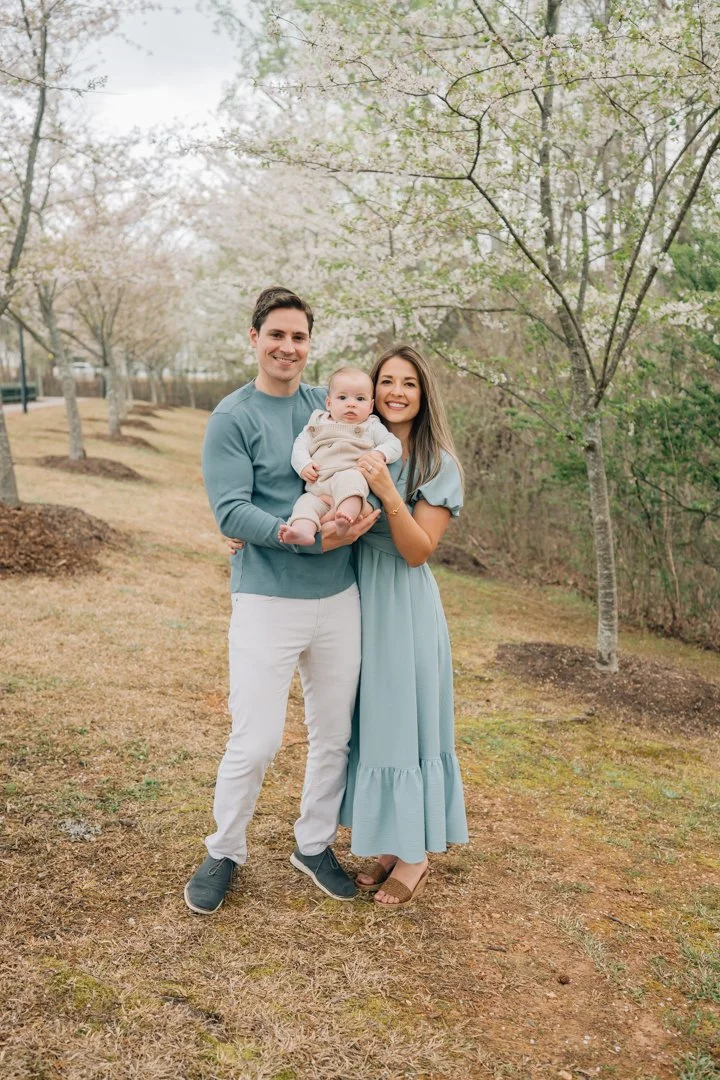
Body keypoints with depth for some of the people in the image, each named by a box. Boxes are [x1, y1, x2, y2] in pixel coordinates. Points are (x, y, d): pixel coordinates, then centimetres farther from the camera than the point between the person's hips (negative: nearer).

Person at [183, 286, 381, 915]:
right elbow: (231, 512, -14)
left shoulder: (327, 406, 10)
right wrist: (308, 537, -25)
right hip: (268, 601, -5)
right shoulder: (233, 418, -6)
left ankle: (315, 846, 32)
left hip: (339, 597, 5)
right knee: (255, 741, -2)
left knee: (335, 735, 13)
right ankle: (224, 853, 22)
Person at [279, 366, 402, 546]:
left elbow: (393, 444, 11)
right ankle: (303, 530, -48)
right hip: (319, 492, 4)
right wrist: (303, 465, -6)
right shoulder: (317, 423, 23)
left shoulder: (372, 427, 17)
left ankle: (346, 518, -59)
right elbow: (300, 445, 15)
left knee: (348, 478, -37)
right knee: (306, 502, -23)